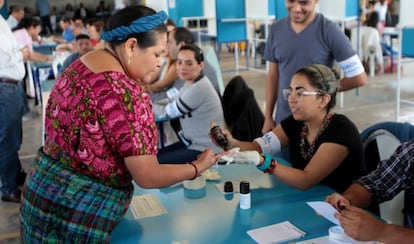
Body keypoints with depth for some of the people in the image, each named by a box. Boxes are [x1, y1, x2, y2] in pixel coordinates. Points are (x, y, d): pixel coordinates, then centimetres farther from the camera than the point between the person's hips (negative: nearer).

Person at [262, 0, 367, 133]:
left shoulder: (329, 31, -12)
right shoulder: (276, 29, 1)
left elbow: (358, 77, -10)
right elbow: (273, 75, 8)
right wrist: (268, 117, 8)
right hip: (283, 119, 4)